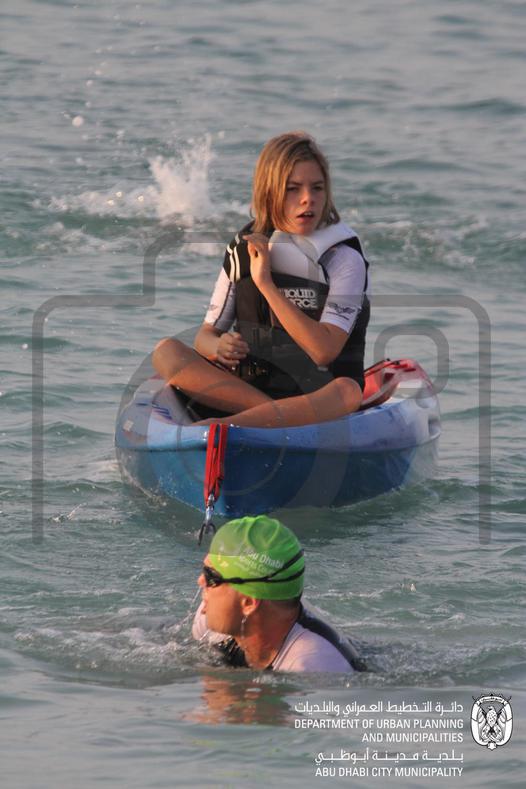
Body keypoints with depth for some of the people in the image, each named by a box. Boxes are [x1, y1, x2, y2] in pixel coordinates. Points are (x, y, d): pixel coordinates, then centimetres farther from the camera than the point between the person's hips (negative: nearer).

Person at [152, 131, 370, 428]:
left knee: (348, 391, -38)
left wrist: (266, 284, -17)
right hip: (244, 388, 4)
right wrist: (218, 347, -16)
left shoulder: (344, 259, -4)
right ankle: (274, 415, -32)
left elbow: (324, 351, -17)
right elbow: (205, 335, 10)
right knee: (166, 351, -18)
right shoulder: (244, 252, 8)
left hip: (316, 399, -3)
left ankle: (220, 428, -46)